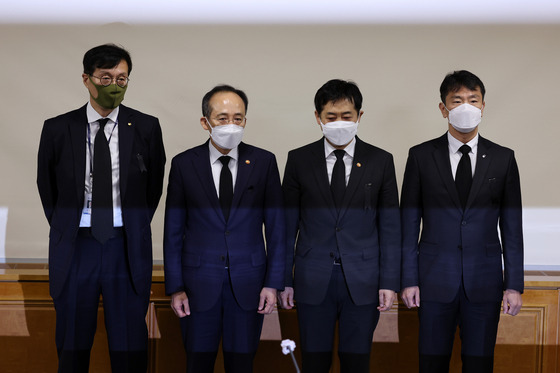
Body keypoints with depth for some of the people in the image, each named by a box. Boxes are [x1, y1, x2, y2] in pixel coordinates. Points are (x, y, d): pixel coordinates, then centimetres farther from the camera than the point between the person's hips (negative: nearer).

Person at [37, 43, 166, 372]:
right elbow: (46, 186, 13)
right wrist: (66, 228, 13)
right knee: (72, 347, 9)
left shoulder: (146, 128, 1)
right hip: (76, 246, 1)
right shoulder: (58, 129, 1)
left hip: (127, 249, 0)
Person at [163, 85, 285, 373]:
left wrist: (273, 283, -3)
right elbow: (173, 230, 2)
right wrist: (175, 287, -2)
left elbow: (275, 226, 2)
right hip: (199, 283, 0)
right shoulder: (183, 164, 0)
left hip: (248, 284, 0)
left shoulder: (264, 162, 1)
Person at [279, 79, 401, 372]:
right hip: (313, 282, 0)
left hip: (362, 282, 0)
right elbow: (288, 224, 5)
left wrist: (389, 282, -2)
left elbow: (390, 226, 4)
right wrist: (284, 279, 2)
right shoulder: (299, 160, 3)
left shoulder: (380, 161, 3)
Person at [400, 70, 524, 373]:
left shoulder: (503, 159, 5)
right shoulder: (421, 156, 2)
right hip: (435, 281, -1)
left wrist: (514, 284, 0)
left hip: (484, 281, 1)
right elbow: (409, 223, 3)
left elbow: (511, 226, 5)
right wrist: (409, 279, -3)